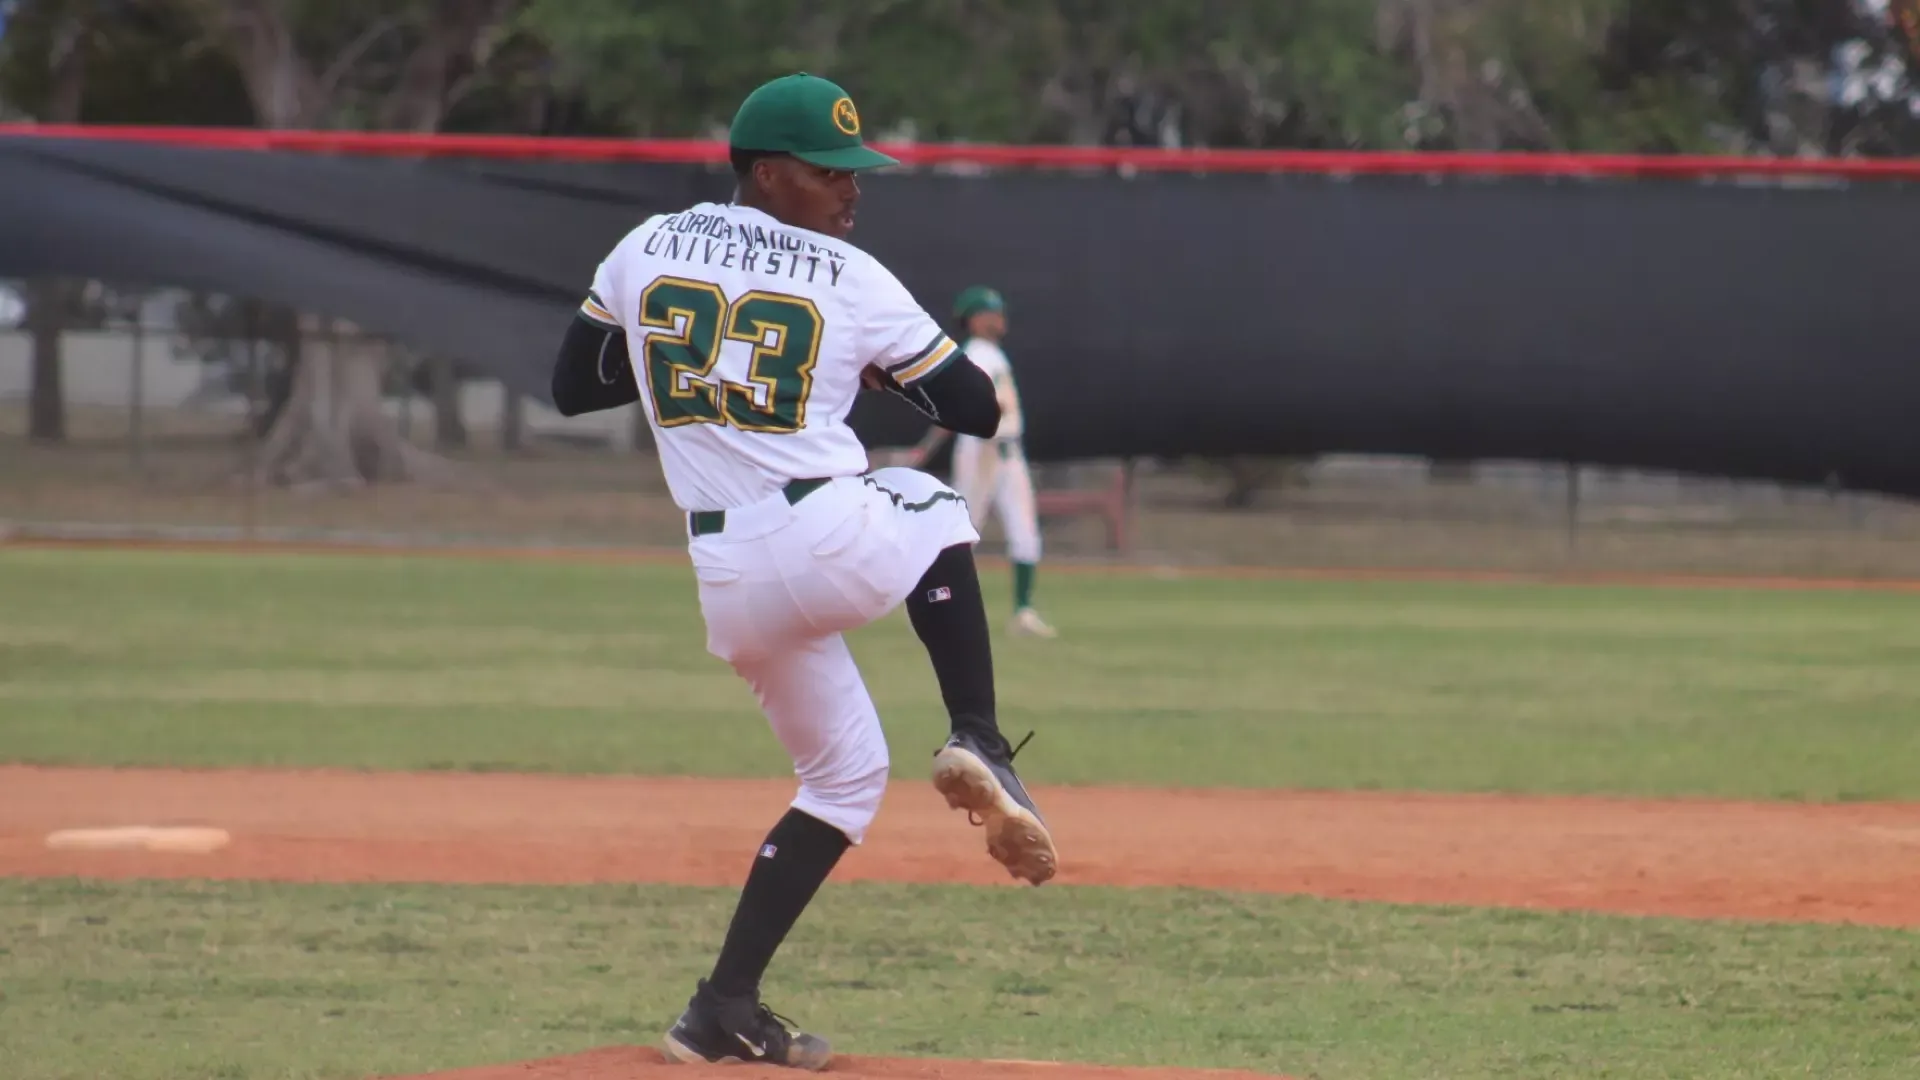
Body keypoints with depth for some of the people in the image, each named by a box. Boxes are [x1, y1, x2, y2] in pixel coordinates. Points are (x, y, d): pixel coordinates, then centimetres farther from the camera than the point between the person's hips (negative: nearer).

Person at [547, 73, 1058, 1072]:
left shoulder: (645, 250, 10)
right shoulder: (851, 280, 1)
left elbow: (571, 387, 19)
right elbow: (979, 409, 6)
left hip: (727, 580, 4)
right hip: (838, 544, -4)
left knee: (844, 774, 22)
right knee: (928, 504, 32)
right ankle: (978, 744, 14)